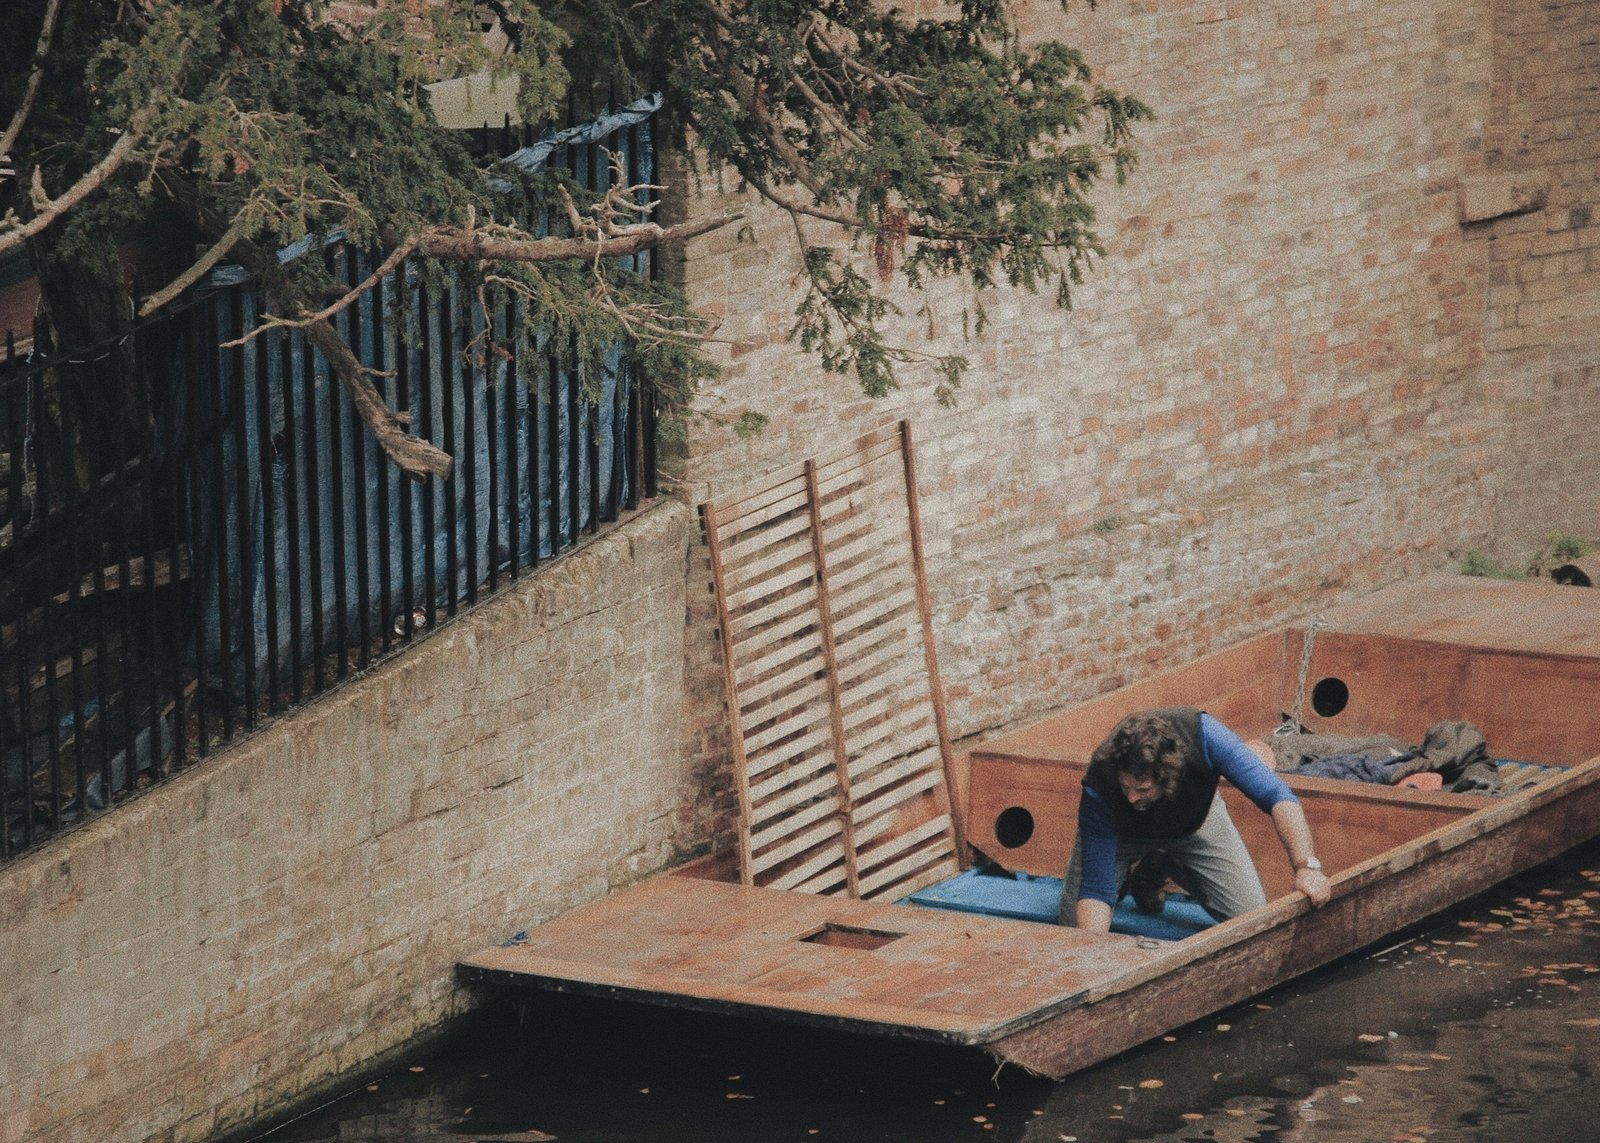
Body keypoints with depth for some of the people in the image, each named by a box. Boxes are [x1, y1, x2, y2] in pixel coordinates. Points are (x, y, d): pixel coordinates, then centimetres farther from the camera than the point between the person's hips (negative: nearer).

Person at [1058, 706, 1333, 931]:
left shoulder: (1203, 735, -43)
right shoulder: (1098, 787, -41)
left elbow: (1276, 795, -43)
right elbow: (1096, 889, -39)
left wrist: (1307, 866, -54)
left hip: (1194, 820, 1)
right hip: (1124, 830, -1)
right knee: (1075, 924, -12)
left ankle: (1169, 867, 20)